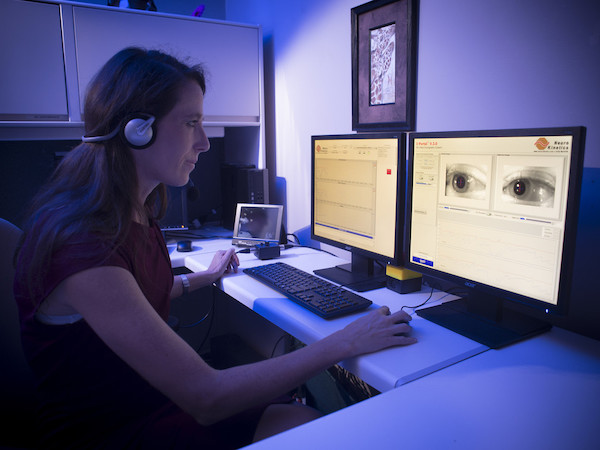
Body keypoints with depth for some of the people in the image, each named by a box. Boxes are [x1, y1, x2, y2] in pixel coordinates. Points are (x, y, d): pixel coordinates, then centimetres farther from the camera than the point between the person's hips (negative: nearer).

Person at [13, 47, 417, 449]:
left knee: (303, 417, -5)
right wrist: (345, 343, -26)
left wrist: (205, 277, 29)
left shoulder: (132, 213, -1)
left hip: (151, 398, 8)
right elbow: (206, 399, -30)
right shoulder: (79, 245, -31)